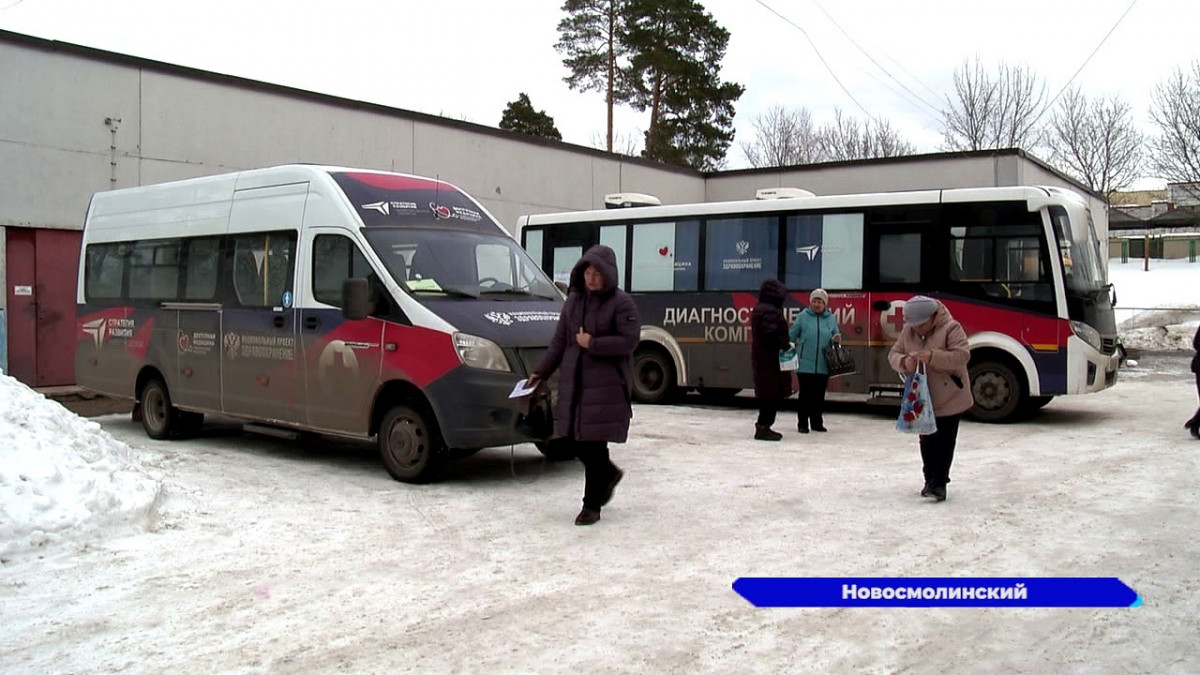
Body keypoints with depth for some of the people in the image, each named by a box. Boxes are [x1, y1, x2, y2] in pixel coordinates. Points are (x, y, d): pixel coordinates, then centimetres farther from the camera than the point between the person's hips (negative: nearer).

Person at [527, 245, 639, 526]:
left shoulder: (621, 303, -5)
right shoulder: (573, 300, 13)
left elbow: (629, 341, -12)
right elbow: (559, 341, 16)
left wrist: (592, 344, -15)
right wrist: (541, 372, 14)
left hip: (607, 385, -6)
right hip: (573, 382, 6)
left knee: (594, 443, -5)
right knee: (573, 439, 8)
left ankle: (592, 505, 7)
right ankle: (609, 474, 33)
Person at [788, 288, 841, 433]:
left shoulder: (831, 318, 8)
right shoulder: (803, 316, -1)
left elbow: (835, 336, 14)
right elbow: (792, 336, 0)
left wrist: (836, 339, -8)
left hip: (823, 365, 3)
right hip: (805, 365, -3)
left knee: (819, 395, 10)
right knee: (805, 394, -1)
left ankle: (817, 422, 22)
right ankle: (802, 424, 8)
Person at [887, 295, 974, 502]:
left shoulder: (951, 328, -14)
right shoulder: (907, 332, 2)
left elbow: (962, 356, -23)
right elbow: (893, 354, 5)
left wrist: (933, 357, -35)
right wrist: (904, 362, -19)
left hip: (949, 398, -5)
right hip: (921, 399, 5)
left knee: (944, 441, -3)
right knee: (927, 441, 12)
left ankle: (939, 483, 1)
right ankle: (930, 479, 24)